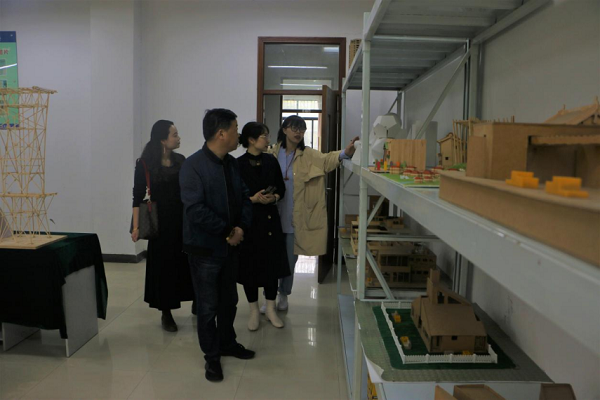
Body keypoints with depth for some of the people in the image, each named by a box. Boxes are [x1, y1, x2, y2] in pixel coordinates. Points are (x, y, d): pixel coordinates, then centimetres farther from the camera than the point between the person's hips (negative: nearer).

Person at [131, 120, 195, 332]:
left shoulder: (181, 160, 4)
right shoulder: (145, 163, -7)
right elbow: (138, 196, -6)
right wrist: (136, 226, -11)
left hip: (184, 219, 3)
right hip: (161, 221, -3)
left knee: (188, 263, 6)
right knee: (164, 266, 6)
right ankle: (166, 313, 19)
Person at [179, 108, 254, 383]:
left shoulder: (232, 164, 6)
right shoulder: (193, 165, -18)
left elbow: (244, 197, 9)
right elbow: (195, 210, -25)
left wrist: (242, 227, -9)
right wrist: (227, 231, -19)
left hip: (230, 245, 7)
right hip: (205, 247, -7)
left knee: (229, 300, 20)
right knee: (207, 306, 7)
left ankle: (227, 343, 40)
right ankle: (211, 356, 24)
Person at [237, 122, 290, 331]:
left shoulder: (271, 161, 3)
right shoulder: (238, 164, -9)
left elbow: (281, 188, 10)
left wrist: (274, 198, -10)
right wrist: (252, 199, -20)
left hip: (270, 219, 3)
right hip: (247, 221, -3)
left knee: (272, 263, 8)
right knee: (250, 265, 6)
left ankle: (271, 309, 24)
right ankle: (254, 311, 23)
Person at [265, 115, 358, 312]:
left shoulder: (308, 155, -3)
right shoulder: (273, 153, 0)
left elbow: (327, 160, -20)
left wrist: (345, 153, -39)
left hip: (295, 218, 0)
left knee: (290, 260, 12)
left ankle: (283, 295, 32)